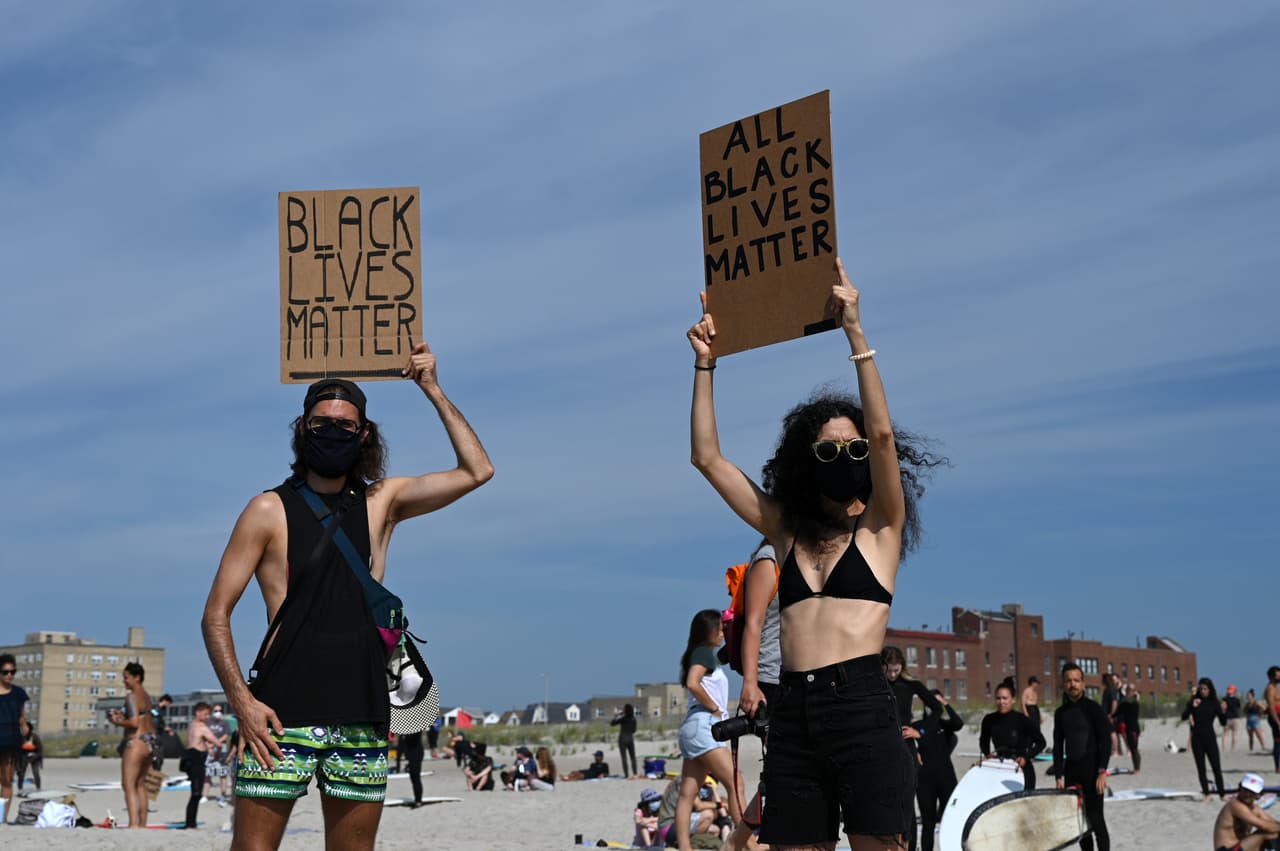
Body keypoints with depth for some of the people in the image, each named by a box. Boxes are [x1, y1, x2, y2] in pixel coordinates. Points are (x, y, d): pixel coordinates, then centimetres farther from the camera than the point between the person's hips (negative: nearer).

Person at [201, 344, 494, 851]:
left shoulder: (381, 502, 12)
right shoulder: (269, 511, 3)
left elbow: (476, 471, 7)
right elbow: (216, 615, 1)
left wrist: (432, 390, 5)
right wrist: (241, 701, -11)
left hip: (361, 715, 3)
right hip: (283, 712, -3)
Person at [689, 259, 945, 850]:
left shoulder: (880, 528, 8)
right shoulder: (787, 530, 17)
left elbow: (883, 434, -8)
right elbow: (708, 458, 17)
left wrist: (854, 331, -12)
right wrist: (704, 364, 12)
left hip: (861, 709, -4)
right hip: (793, 717, 4)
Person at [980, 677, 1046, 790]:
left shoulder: (1022, 720, -9)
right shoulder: (989, 720, 1)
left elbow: (1041, 742, 0)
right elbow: (983, 740, 21)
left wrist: (1026, 757, -9)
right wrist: (987, 754, 6)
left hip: (1022, 769, -3)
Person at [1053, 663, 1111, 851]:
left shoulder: (1093, 709, -4)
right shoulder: (1060, 712, 10)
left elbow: (1106, 741, -7)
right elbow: (1058, 746, 12)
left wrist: (1102, 772, -14)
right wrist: (1059, 775, 6)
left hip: (1092, 770, -5)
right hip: (1071, 770, 5)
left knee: (1095, 819, -6)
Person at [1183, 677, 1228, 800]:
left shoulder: (1214, 703, 0)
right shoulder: (1193, 701, 2)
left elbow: (1223, 723, -2)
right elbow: (1184, 717, -6)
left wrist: (1223, 712, -19)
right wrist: (1192, 707, -18)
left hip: (1210, 738, -1)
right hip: (1197, 738, 1)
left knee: (1216, 766, -5)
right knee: (1201, 767, 4)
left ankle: (1222, 793, 1)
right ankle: (1206, 794, 9)